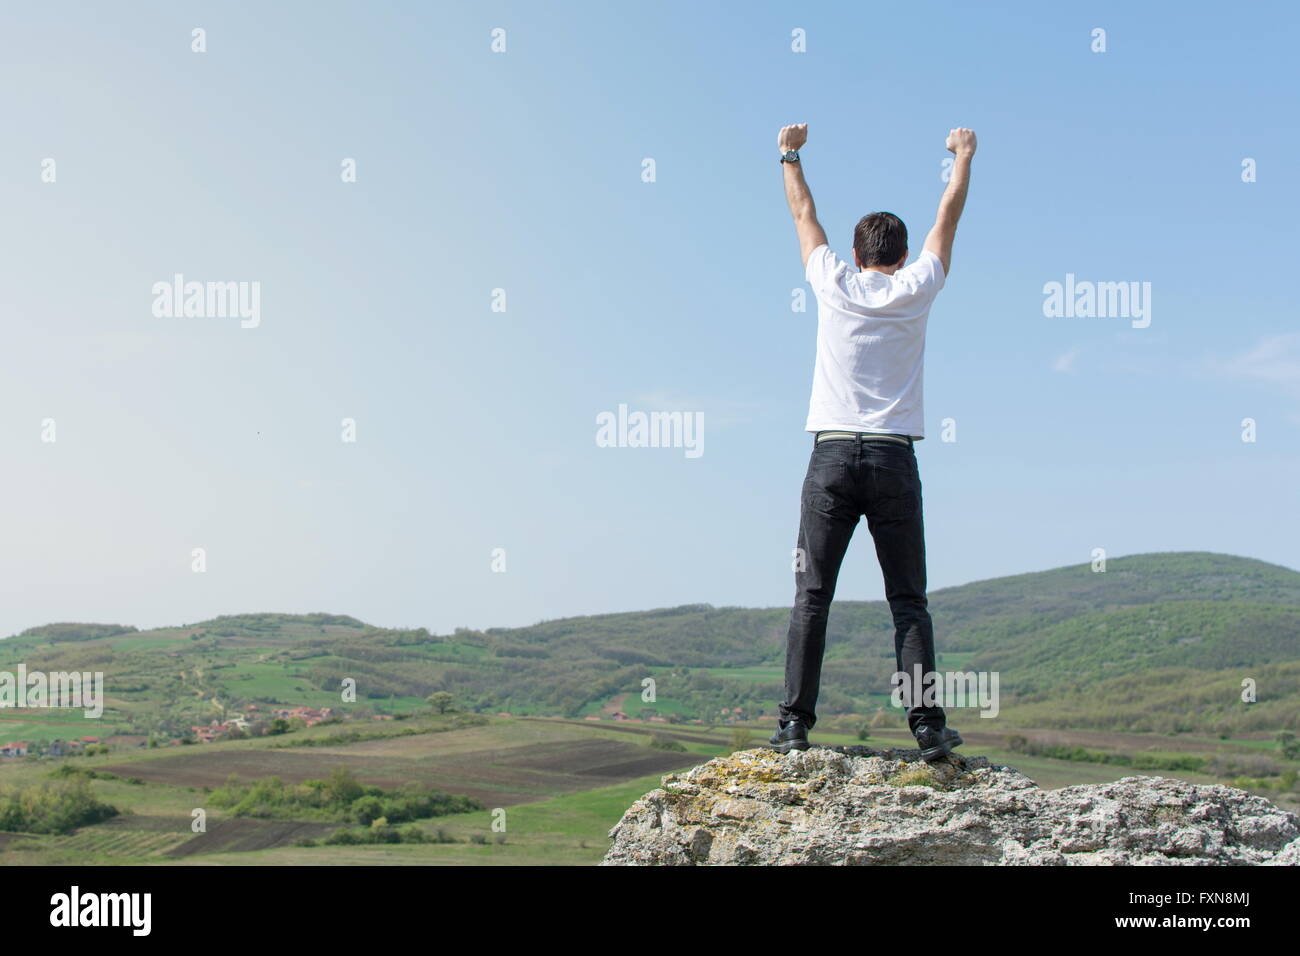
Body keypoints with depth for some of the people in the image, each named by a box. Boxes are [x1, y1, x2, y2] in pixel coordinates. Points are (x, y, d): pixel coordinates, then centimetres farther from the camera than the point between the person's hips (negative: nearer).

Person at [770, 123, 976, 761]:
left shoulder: (836, 285, 5)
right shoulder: (915, 289, 5)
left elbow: (804, 214, 21)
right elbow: (947, 219, 21)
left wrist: (790, 155, 37)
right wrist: (964, 155, 36)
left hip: (832, 457, 0)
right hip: (895, 461, 0)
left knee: (812, 597, 1)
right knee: (908, 601, 3)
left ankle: (795, 721, -3)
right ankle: (927, 724, -2)